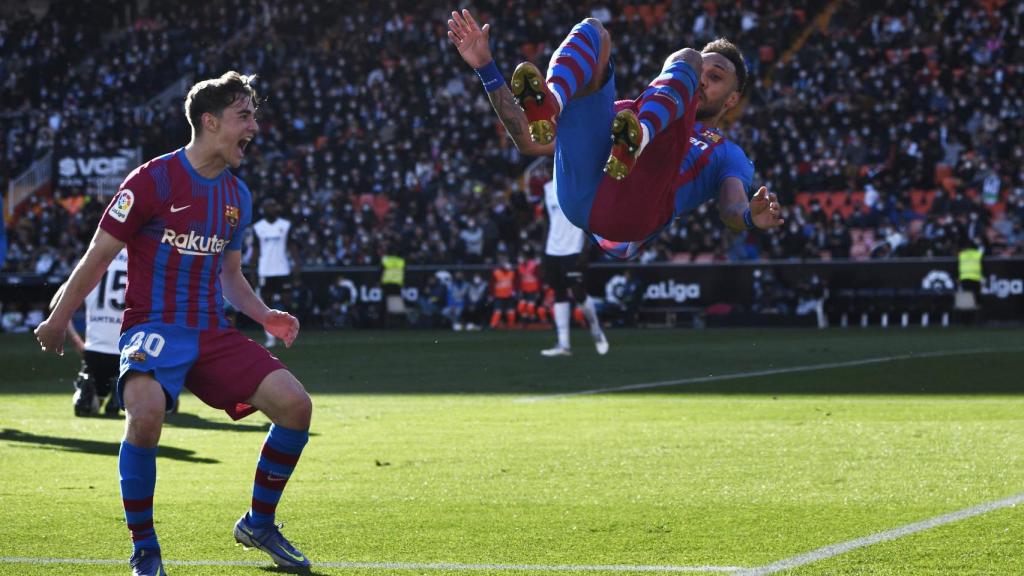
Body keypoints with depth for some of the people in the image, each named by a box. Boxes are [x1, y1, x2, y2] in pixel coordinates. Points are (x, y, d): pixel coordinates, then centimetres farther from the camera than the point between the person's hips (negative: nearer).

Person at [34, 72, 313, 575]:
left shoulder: (237, 195, 12)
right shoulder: (153, 180, -9)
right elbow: (99, 255, -4)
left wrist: (266, 317, 6)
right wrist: (57, 321, 0)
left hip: (213, 334, 6)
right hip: (153, 328, -6)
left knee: (295, 405, -9)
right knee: (146, 412, -35)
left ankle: (258, 525, 13)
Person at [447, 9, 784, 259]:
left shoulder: (728, 155, 35)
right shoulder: (626, 112, 43)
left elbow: (731, 208, 9)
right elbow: (531, 142, 33)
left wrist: (750, 217, -18)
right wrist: (486, 68, 26)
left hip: (635, 211, -3)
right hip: (579, 192, 3)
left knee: (688, 58, -1)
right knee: (592, 32, 6)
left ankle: (634, 143, -32)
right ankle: (548, 106, -29)